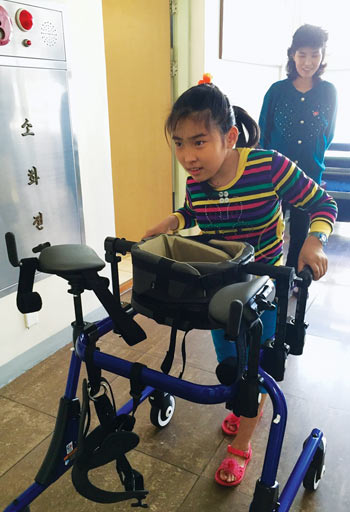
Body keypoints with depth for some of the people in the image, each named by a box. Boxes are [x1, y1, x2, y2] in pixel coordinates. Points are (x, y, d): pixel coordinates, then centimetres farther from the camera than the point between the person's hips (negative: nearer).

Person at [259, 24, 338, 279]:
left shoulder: (328, 92, 1)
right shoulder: (277, 90, -2)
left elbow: (328, 133, 11)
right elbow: (263, 133, 3)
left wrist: (314, 158, 8)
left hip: (309, 174, 2)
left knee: (301, 230, 12)